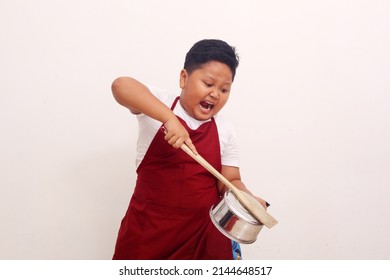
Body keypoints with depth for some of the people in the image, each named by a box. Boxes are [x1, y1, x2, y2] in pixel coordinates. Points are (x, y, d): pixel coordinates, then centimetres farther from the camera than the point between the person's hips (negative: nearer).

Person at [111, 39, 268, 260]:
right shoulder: (159, 105, -6)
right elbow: (121, 86, -23)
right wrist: (168, 117, -34)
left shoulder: (225, 131, 4)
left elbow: (229, 181, 5)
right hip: (149, 228, -2)